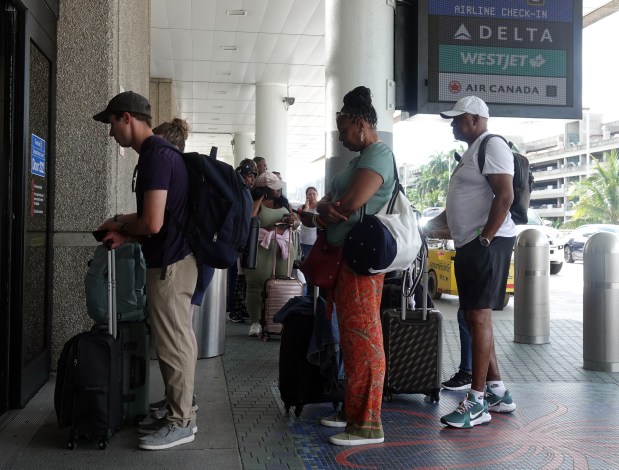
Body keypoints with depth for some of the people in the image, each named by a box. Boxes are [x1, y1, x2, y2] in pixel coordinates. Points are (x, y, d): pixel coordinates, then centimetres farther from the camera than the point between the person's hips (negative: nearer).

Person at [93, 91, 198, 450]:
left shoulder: (155, 156, -19)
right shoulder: (161, 152, 13)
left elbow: (153, 223, -25)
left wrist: (122, 227, -5)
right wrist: (126, 228, 9)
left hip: (169, 263, -10)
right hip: (177, 258, 10)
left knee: (173, 344, -1)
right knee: (178, 341, 17)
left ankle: (181, 423, 10)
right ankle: (181, 406, 29)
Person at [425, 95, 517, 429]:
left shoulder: (492, 146, -9)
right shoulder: (472, 151, 21)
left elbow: (504, 196, -20)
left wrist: (485, 239, -22)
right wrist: (436, 225, 20)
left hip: (488, 243, -10)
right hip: (468, 245, 10)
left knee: (479, 317, -9)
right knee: (474, 318, 12)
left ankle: (477, 402, -4)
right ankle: (497, 392, 21)